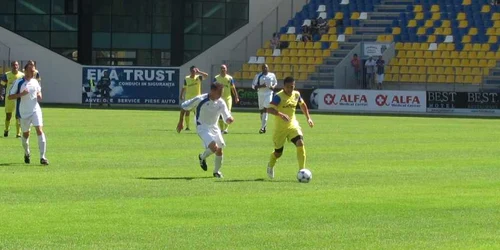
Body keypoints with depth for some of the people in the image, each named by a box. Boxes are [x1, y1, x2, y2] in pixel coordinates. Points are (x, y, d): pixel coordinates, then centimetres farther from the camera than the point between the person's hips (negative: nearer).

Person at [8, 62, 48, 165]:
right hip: (23, 112, -2)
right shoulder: (19, 82, -9)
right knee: (26, 134, 13)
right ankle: (27, 153, 41)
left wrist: (39, 95, 1)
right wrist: (21, 94, -24)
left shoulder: (35, 82, 5)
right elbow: (10, 97, -9)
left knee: (39, 130, -15)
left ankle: (42, 157, -17)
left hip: (35, 110, 2)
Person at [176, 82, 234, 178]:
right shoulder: (200, 99, -19)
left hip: (214, 127, 5)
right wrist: (181, 122, -2)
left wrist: (230, 119, -36)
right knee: (214, 147, -23)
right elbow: (184, 106, -7)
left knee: (219, 150, 5)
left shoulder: (221, 103, -8)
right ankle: (202, 157, 10)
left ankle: (217, 171, 28)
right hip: (202, 127, -5)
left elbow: (227, 119, -11)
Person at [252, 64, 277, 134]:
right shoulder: (258, 76, -1)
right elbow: (253, 86, -3)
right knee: (261, 110, 7)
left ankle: (262, 127, -17)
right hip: (261, 93, 1)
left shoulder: (272, 75, 4)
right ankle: (264, 126, 24)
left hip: (269, 93, -1)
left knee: (265, 109, -14)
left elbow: (275, 83, 20)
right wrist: (261, 86, -19)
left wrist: (273, 86, -3)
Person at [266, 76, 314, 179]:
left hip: (293, 125, 3)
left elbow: (302, 105, 22)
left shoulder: (296, 95, 0)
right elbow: (269, 109, -31)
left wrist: (308, 118, 17)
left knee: (300, 143, -22)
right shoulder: (279, 96, -18)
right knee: (278, 153, 8)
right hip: (280, 128, -3)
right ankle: (270, 166, 43)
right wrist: (281, 115, -45)